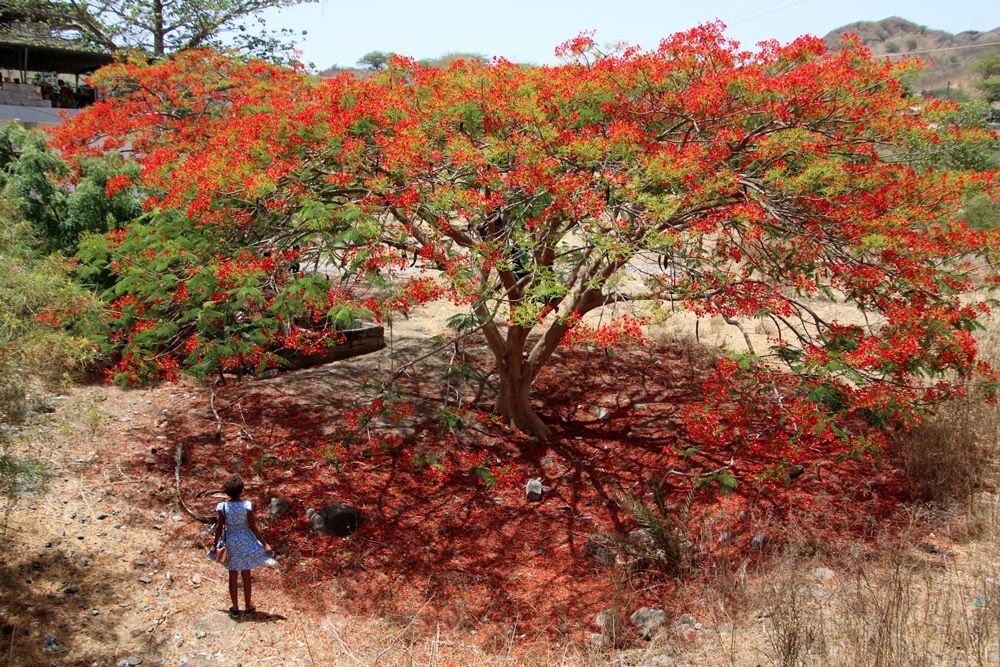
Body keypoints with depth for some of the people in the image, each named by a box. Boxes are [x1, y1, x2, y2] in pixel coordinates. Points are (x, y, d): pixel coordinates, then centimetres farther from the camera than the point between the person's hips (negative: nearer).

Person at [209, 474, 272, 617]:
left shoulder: (222, 507, -13)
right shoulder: (247, 505, -17)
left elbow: (219, 528, -7)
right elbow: (253, 527, -13)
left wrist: (214, 545, 8)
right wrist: (264, 543, -4)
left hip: (231, 543, 1)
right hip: (246, 542, -1)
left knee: (233, 576, 14)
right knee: (246, 576, 13)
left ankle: (235, 608, 22)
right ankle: (248, 607, 24)